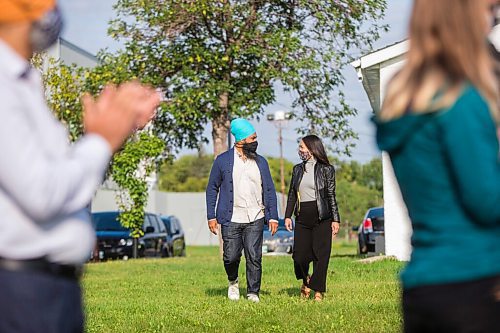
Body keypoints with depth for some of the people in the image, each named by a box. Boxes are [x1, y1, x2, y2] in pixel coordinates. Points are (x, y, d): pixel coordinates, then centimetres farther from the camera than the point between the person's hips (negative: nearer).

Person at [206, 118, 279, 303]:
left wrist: (273, 217, 4)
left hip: (255, 219, 2)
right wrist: (211, 217, 0)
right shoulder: (223, 161, 3)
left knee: (254, 258, -3)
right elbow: (212, 189, 6)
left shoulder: (261, 162, 11)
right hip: (231, 219, -2)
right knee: (231, 257, -2)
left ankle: (253, 292, 8)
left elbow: (270, 190, 13)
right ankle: (233, 281, 27)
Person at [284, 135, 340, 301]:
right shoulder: (298, 169, 13)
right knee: (299, 255, -1)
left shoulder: (326, 169, 0)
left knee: (320, 256, -3)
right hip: (302, 219, 4)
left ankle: (318, 291, 5)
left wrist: (335, 219, -5)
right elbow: (292, 194, 14)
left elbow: (331, 196, 0)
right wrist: (288, 215, 5)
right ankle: (306, 281, 27)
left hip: (322, 219, -3)